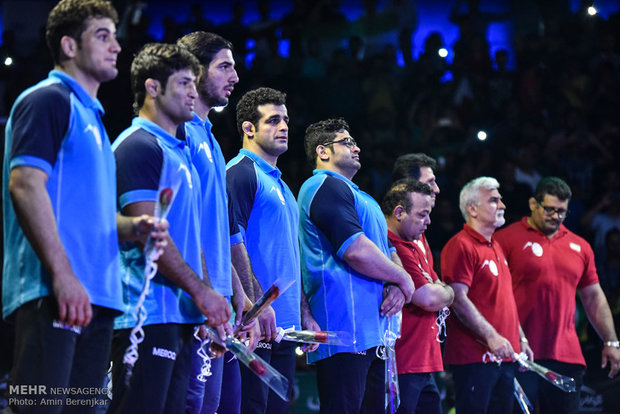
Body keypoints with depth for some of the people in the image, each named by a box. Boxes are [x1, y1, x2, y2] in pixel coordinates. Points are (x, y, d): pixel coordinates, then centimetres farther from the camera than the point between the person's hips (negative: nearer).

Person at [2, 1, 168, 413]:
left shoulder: (91, 116, 26)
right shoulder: (48, 100, -3)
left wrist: (133, 227, 8)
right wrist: (63, 274, -23)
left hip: (95, 297, 10)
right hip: (52, 296, -10)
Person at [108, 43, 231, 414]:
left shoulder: (181, 153, 22)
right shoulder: (139, 146, -8)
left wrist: (207, 304, 14)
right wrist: (202, 291, -14)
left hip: (182, 314, 10)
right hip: (148, 314, -10)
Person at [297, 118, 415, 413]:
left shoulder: (350, 192, 27)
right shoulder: (326, 186, -6)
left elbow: (388, 251, 22)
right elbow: (356, 250, -18)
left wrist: (397, 286, -1)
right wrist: (404, 280, -4)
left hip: (374, 331, 11)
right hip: (346, 330, -11)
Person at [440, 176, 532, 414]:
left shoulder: (496, 247, 20)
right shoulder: (461, 246, -10)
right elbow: (458, 299, -19)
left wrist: (520, 340, 22)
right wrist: (491, 336, -24)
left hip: (503, 356, 9)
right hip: (474, 357, -9)